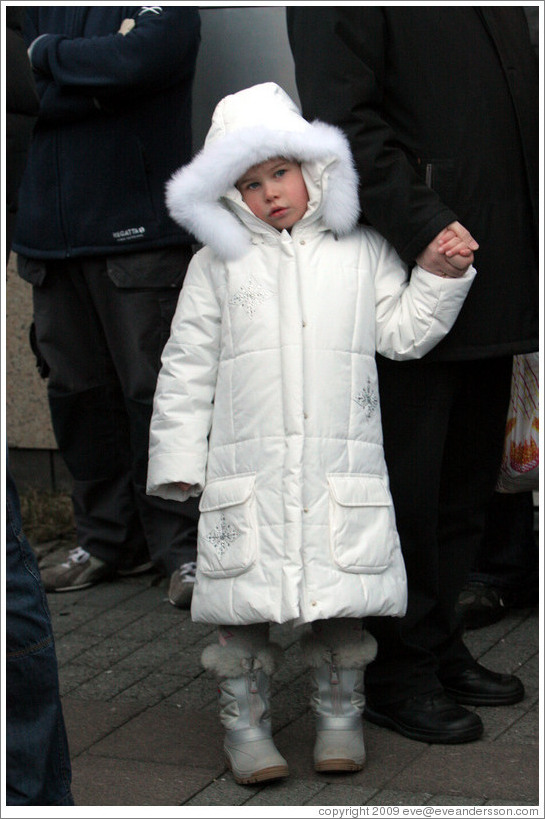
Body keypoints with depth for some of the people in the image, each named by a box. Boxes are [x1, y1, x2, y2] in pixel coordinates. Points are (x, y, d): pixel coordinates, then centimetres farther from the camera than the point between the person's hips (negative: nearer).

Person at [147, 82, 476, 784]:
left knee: (340, 601, 3)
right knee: (245, 600, 1)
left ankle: (339, 715, 20)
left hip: (341, 461, 0)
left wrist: (445, 275, 1)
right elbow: (188, 364, 9)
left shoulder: (362, 251, 11)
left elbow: (402, 333, 13)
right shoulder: (218, 262, 9)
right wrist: (178, 458, 5)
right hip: (247, 464, 0)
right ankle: (245, 722, 14)